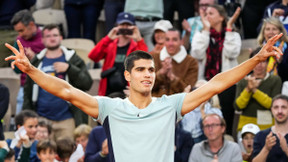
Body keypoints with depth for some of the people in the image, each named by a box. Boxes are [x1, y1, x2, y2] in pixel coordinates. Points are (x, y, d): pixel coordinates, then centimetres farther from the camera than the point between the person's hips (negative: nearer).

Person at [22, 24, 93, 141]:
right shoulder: (36, 62, 14)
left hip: (66, 119, -1)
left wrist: (69, 69, -13)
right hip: (42, 119, 1)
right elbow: (28, 91, 17)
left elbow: (87, 83, -1)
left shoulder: (73, 60, 8)